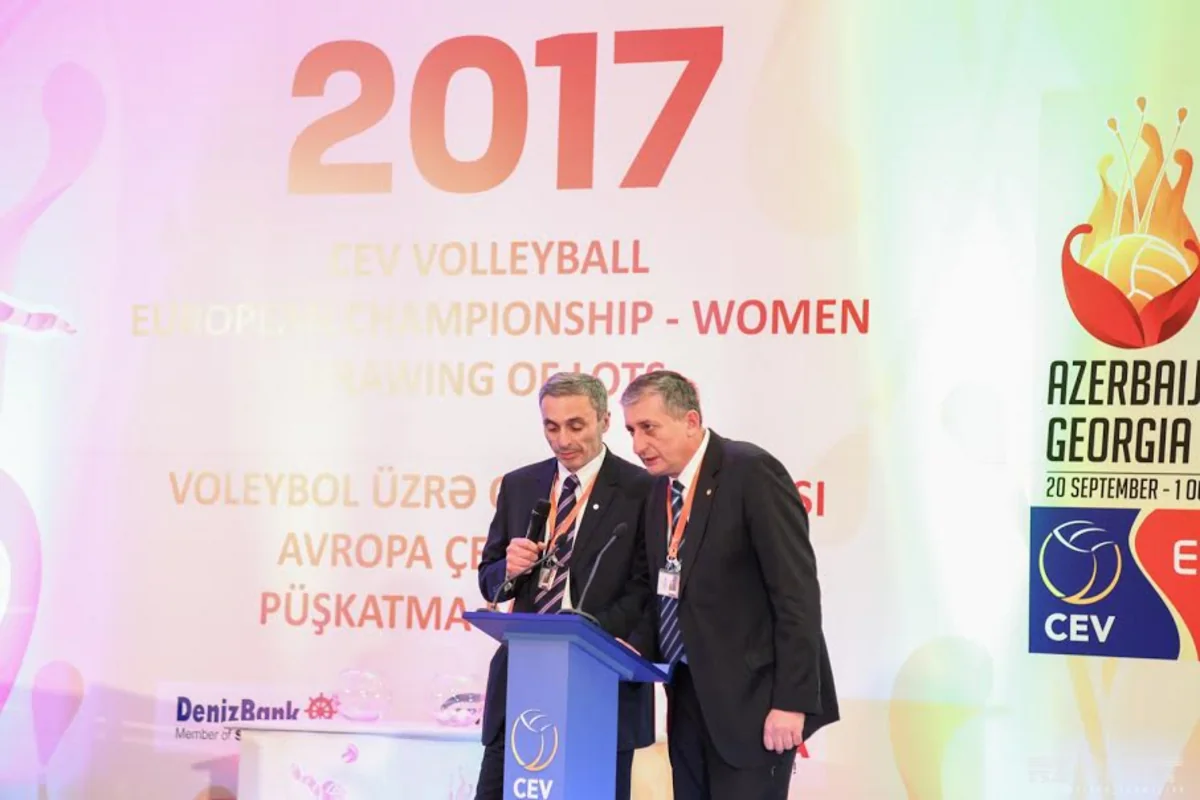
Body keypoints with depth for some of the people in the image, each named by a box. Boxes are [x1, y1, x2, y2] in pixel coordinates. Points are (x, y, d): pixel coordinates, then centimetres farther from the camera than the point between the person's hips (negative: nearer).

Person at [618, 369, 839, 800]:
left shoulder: (752, 471, -12)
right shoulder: (660, 489, 12)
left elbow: (796, 591, -16)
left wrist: (792, 700, -19)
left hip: (751, 699, -7)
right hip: (689, 698, 7)